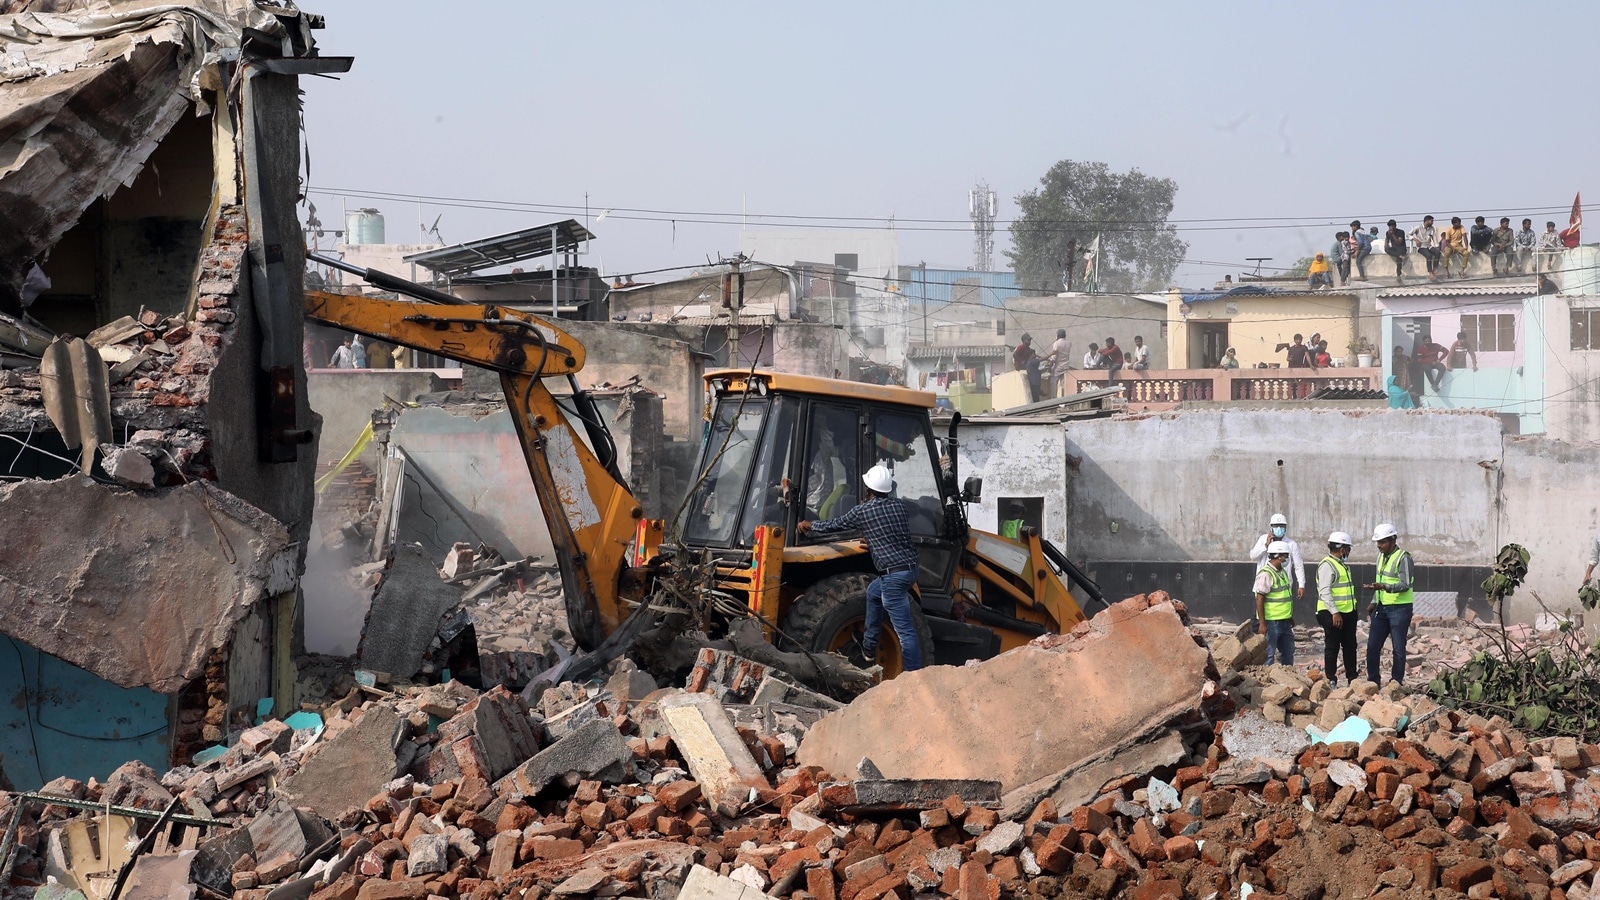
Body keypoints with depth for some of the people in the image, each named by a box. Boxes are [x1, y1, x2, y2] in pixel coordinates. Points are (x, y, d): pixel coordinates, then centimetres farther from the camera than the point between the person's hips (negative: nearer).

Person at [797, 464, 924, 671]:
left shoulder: (862, 512, -5)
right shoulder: (902, 506, 9)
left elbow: (833, 526, 10)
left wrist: (808, 525, 28)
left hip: (893, 574, -7)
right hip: (910, 568, 7)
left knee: (904, 630, -8)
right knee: (873, 592, 31)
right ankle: (868, 652, 37)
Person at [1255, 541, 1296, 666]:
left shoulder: (1282, 572, 13)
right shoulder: (1266, 574, -17)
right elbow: (1259, 599, -20)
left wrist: (1291, 617, 25)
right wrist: (1262, 623, -22)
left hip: (1284, 622, 10)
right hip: (1271, 622, -10)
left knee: (1288, 652, 17)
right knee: (1268, 654, -4)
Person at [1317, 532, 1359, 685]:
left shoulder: (1342, 565, 17)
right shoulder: (1327, 565, -14)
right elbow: (1324, 592, -22)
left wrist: (1353, 611, 23)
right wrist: (1335, 613, -27)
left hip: (1348, 613, 10)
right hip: (1332, 615, -10)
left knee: (1350, 647, 13)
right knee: (1332, 648, -2)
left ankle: (1352, 679, 22)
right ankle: (1331, 681, 3)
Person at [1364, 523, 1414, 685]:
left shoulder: (1403, 558, -13)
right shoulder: (1381, 556, 13)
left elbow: (1405, 585, -20)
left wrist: (1384, 586, -33)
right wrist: (1374, 602, 13)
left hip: (1399, 609, -8)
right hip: (1382, 608, 8)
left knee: (1398, 648, 0)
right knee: (1372, 645, 6)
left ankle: (1397, 682, 7)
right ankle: (1373, 680, 14)